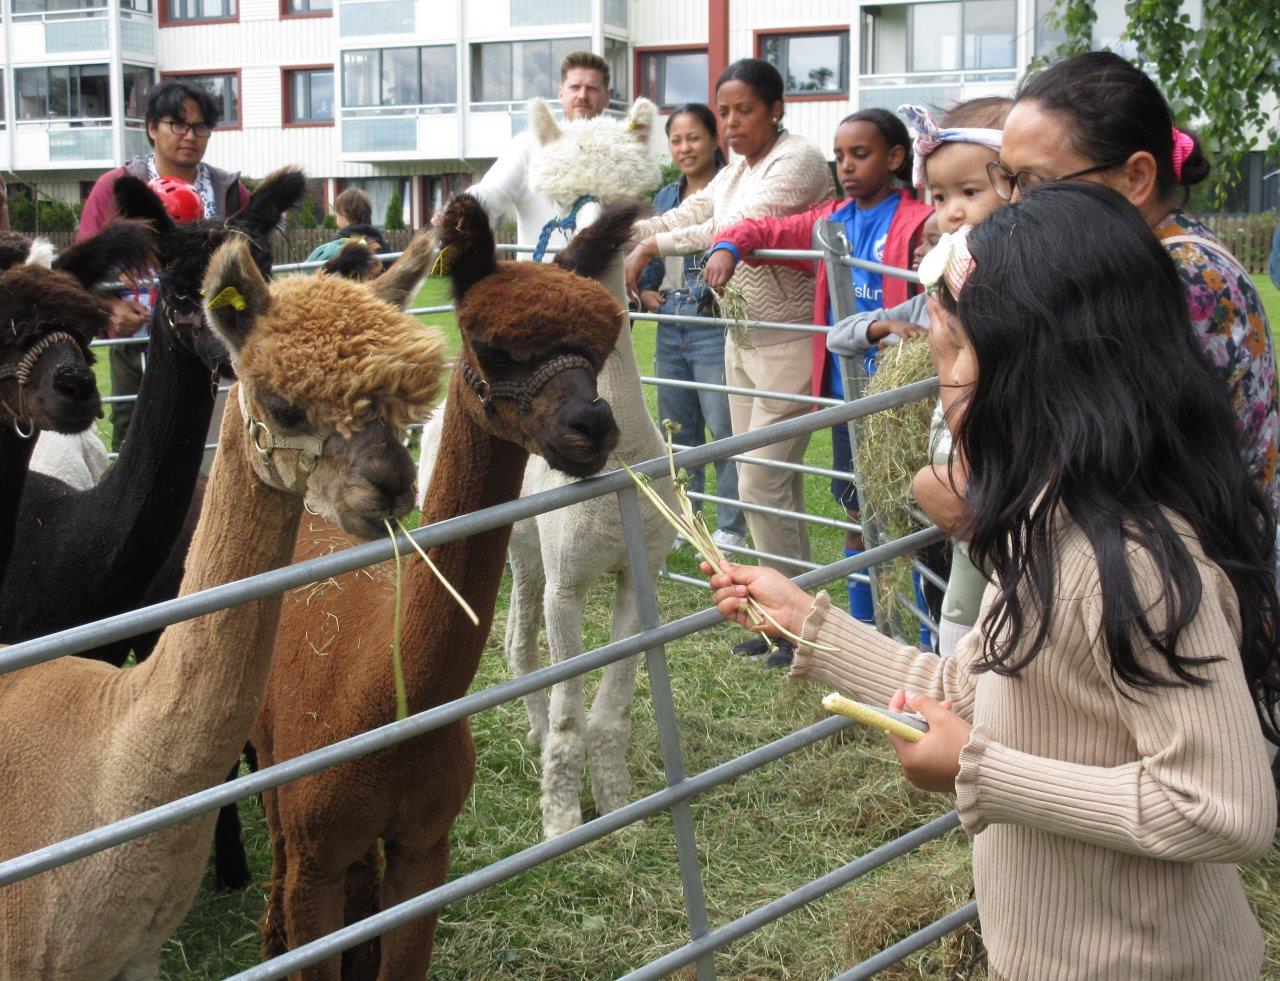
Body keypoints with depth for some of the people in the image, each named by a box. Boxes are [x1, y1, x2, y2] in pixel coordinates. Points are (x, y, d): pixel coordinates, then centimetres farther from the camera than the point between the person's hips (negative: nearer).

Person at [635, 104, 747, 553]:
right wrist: (645, 290, 7)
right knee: (676, 431, 14)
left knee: (724, 431, -4)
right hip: (671, 331, 7)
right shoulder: (665, 198, 15)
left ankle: (730, 529, 6)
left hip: (715, 328, -7)